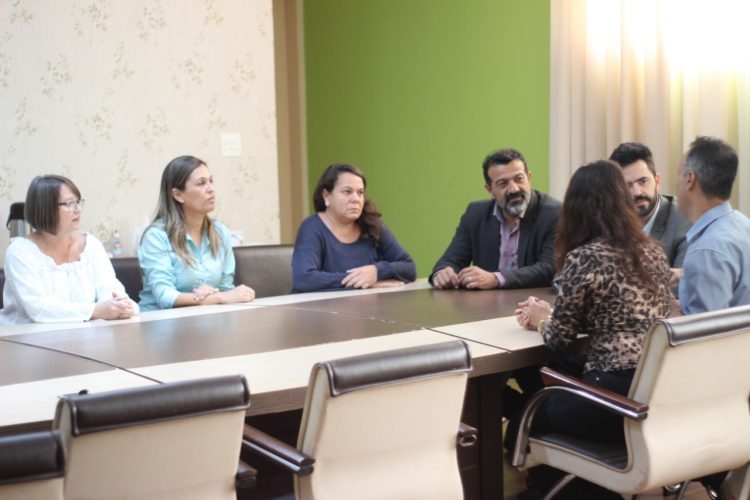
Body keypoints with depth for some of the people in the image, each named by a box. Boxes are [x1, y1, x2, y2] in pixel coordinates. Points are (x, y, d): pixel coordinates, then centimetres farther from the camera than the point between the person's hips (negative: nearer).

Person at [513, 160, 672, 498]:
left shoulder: (584, 258, -13)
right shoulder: (652, 250, 10)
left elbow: (558, 338, -4)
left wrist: (540, 319, 19)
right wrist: (549, 313, 26)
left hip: (620, 395, -8)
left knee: (526, 416, 18)